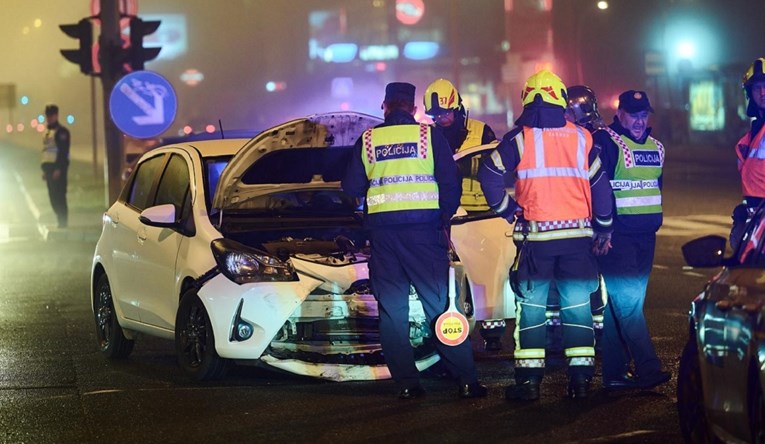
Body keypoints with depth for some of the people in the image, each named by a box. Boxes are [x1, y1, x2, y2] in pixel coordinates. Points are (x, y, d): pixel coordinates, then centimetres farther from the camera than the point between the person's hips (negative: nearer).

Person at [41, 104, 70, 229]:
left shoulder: (61, 131, -8)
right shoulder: (47, 133, 20)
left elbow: (63, 151, -17)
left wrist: (58, 169, -22)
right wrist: (45, 169, 18)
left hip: (58, 169, -9)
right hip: (49, 167, 9)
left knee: (59, 196, -11)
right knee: (53, 196, 9)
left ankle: (63, 223, -9)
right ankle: (61, 223, 15)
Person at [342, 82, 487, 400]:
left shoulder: (368, 140, 6)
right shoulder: (429, 135, 2)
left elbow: (351, 188, 9)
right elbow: (451, 183, 0)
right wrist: (444, 218, 14)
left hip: (382, 229, 1)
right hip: (423, 228, -1)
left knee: (392, 310, 6)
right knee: (440, 303, 1)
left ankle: (406, 383, 1)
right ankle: (466, 380, -2)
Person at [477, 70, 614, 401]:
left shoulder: (520, 138, -4)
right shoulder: (581, 138, 3)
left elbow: (489, 173, -9)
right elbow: (600, 184, 7)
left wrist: (505, 208, 5)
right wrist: (603, 227, 18)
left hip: (535, 236, -2)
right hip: (576, 234, 2)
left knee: (531, 306, 4)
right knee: (578, 305, 8)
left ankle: (528, 380, 2)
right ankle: (580, 378, 6)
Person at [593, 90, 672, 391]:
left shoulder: (655, 147, 16)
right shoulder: (605, 143, -8)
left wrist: (654, 220, 20)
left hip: (645, 236, 8)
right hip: (616, 235, -8)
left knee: (620, 303, 9)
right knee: (627, 301, -13)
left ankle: (615, 371, 11)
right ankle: (648, 368, -19)